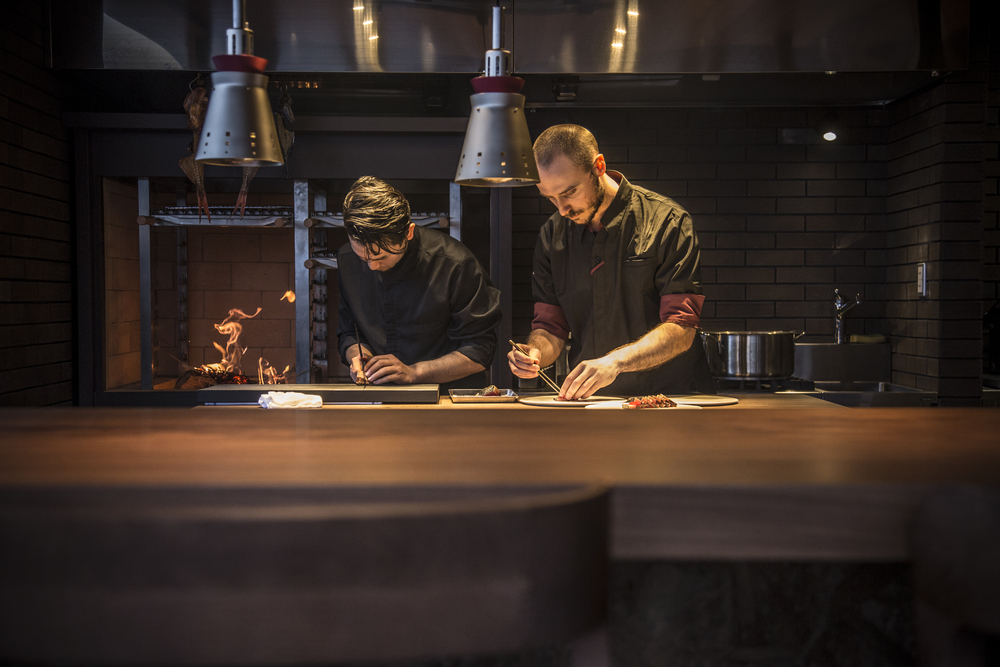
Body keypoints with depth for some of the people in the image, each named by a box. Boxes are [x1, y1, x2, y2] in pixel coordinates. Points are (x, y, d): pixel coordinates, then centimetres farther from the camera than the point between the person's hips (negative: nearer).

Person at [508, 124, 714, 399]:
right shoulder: (552, 235, 9)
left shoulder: (666, 220, -6)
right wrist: (535, 353, -9)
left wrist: (615, 361, -27)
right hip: (590, 401, 4)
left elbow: (681, 329, -12)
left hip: (668, 396, -3)